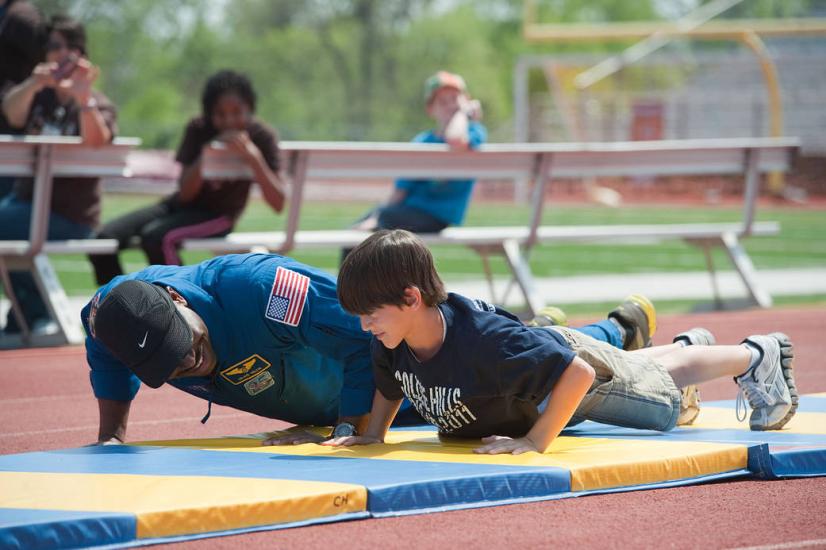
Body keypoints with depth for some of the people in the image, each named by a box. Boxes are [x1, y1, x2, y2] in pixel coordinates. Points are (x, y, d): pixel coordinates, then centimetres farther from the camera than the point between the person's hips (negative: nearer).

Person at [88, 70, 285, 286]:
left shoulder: (261, 136, -13)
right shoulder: (198, 130, -5)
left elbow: (278, 203, -21)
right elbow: (185, 193, -9)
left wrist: (253, 157, -33)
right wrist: (206, 154, -26)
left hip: (219, 215, -4)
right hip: (183, 206, 5)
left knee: (155, 237, -33)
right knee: (105, 239, -16)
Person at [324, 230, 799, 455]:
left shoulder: (483, 341, -50)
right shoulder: (392, 343, -29)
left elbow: (577, 373, -47)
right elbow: (390, 386, -2)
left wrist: (536, 441, -46)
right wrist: (374, 433, -14)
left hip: (574, 366, -6)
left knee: (665, 401, 22)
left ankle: (757, 356, 46)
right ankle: (685, 346, 65)